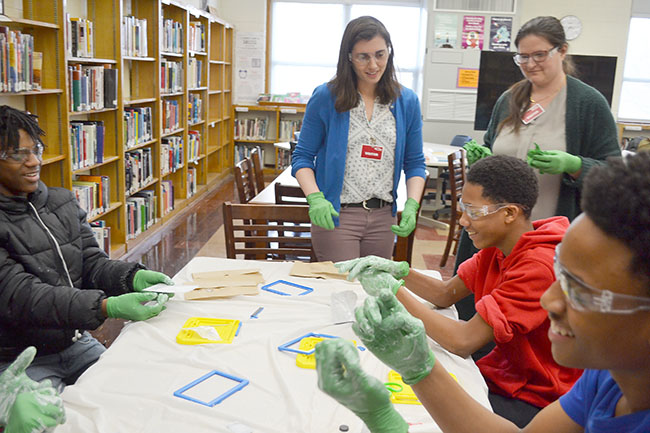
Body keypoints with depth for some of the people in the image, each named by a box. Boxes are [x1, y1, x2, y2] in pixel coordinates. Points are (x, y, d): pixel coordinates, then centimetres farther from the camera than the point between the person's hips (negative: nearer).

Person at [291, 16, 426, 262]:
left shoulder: (406, 101, 4)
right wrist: (315, 198, -18)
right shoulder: (325, 97, -4)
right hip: (335, 215, -3)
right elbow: (302, 158, -1)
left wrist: (412, 205, -7)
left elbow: (415, 163, 9)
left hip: (383, 217, 4)